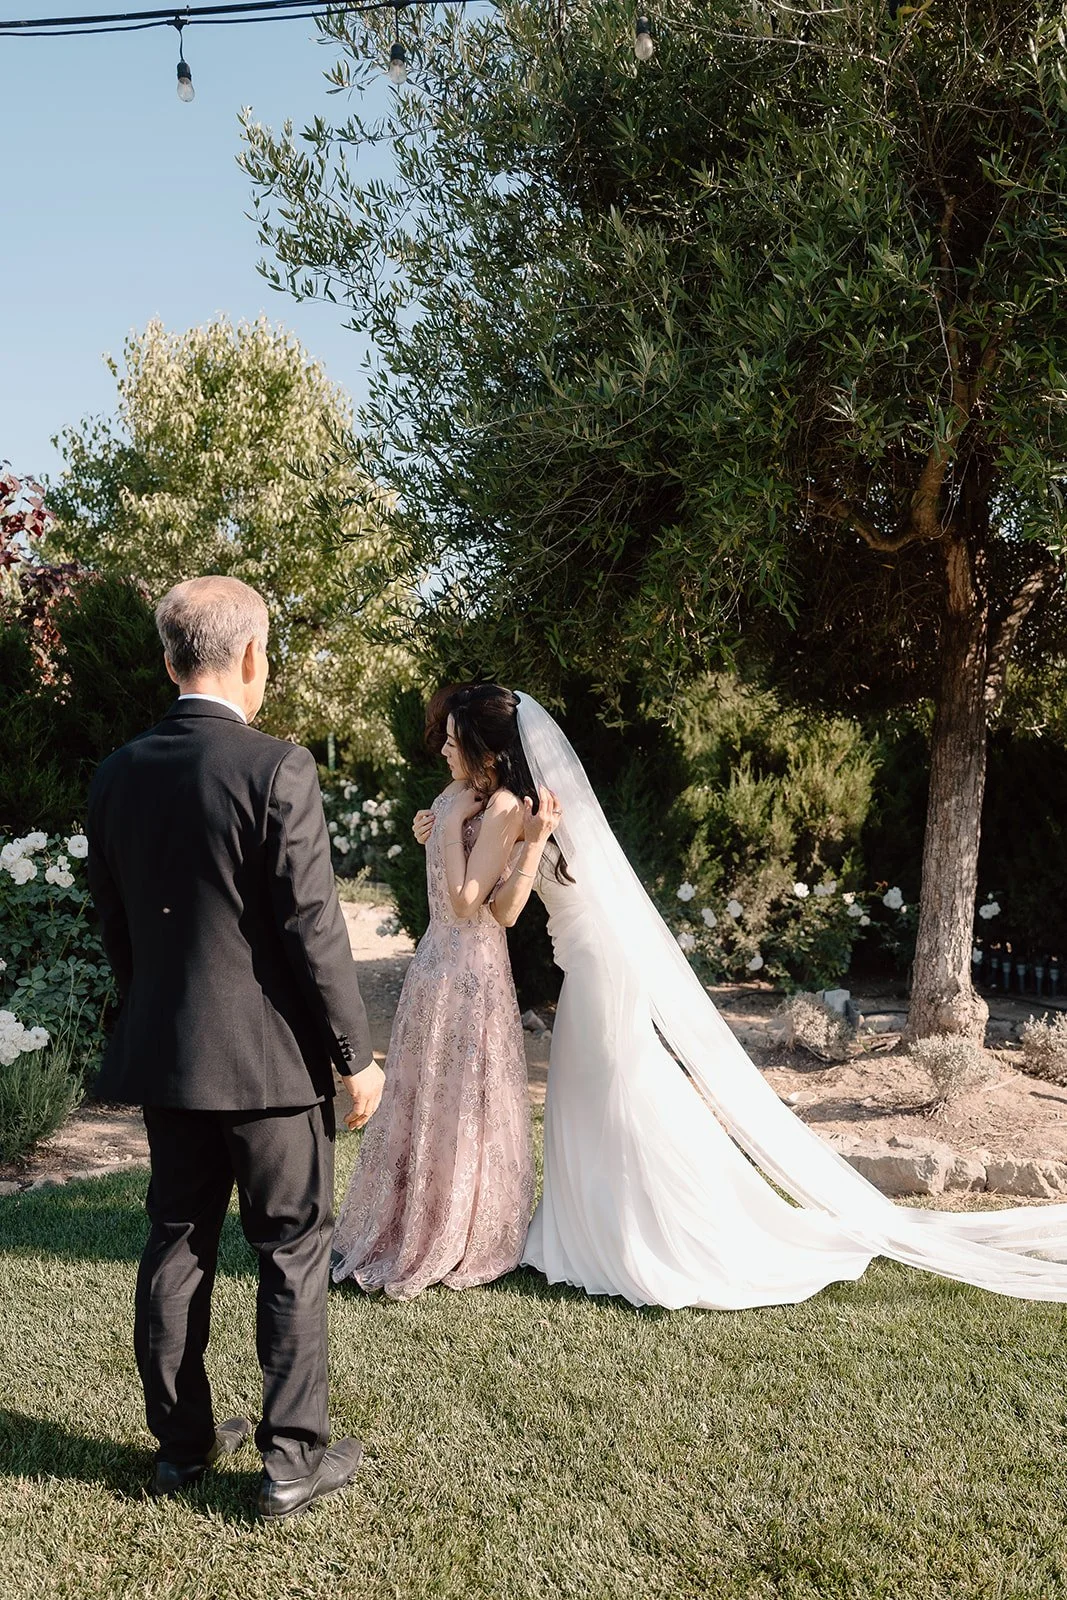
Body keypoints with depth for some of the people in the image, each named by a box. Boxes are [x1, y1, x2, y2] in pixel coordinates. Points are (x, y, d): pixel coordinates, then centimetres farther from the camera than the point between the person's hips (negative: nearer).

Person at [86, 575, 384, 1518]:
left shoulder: (117, 775, 2)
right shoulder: (277, 769, -17)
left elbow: (113, 925, 10)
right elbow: (314, 928, -17)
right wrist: (356, 1053, -7)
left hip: (163, 1055, 6)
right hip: (270, 1056, -6)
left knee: (177, 1244, 16)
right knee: (293, 1253, 7)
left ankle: (181, 1442, 30)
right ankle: (295, 1458, 17)